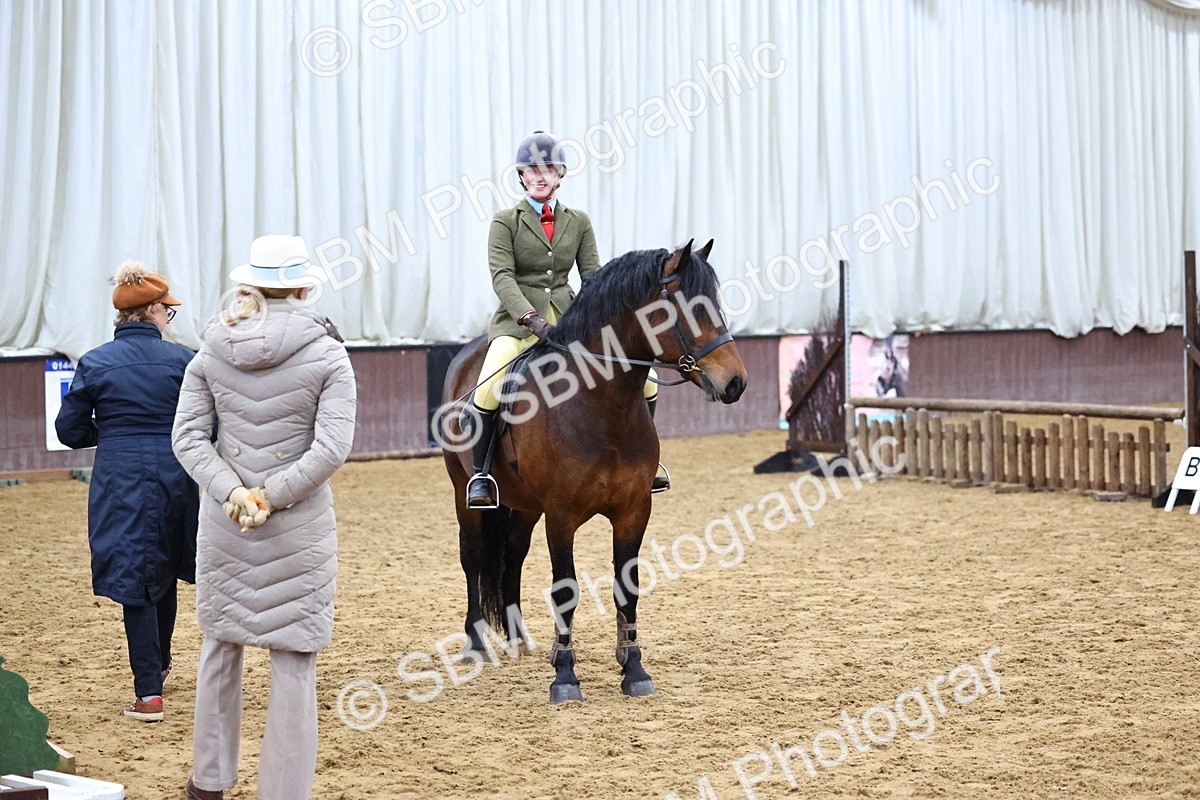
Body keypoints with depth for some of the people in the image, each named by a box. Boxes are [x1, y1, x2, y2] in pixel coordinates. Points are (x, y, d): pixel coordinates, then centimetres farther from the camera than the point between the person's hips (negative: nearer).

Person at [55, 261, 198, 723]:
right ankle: (159, 665, 41)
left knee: (134, 582, 2)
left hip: (120, 481, -1)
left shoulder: (94, 364, -4)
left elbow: (70, 430, 1)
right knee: (164, 573, 22)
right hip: (174, 479, 2)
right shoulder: (182, 360, -4)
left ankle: (149, 693, -3)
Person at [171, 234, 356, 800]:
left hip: (223, 521, 3)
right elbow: (332, 446, -17)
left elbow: (188, 435, -6)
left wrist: (232, 492, -14)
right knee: (294, 660, 4)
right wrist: (272, 496, -15)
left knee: (220, 645, 19)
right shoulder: (326, 355, -8)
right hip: (299, 526, -3)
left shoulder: (213, 352, 1)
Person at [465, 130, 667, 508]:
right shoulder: (506, 222, 0)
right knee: (488, 389, -32)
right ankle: (481, 475, -13)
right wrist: (531, 318, -27)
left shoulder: (578, 222, 12)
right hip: (518, 320, -4)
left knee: (645, 381, -6)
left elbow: (592, 275, 6)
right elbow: (501, 276, -12)